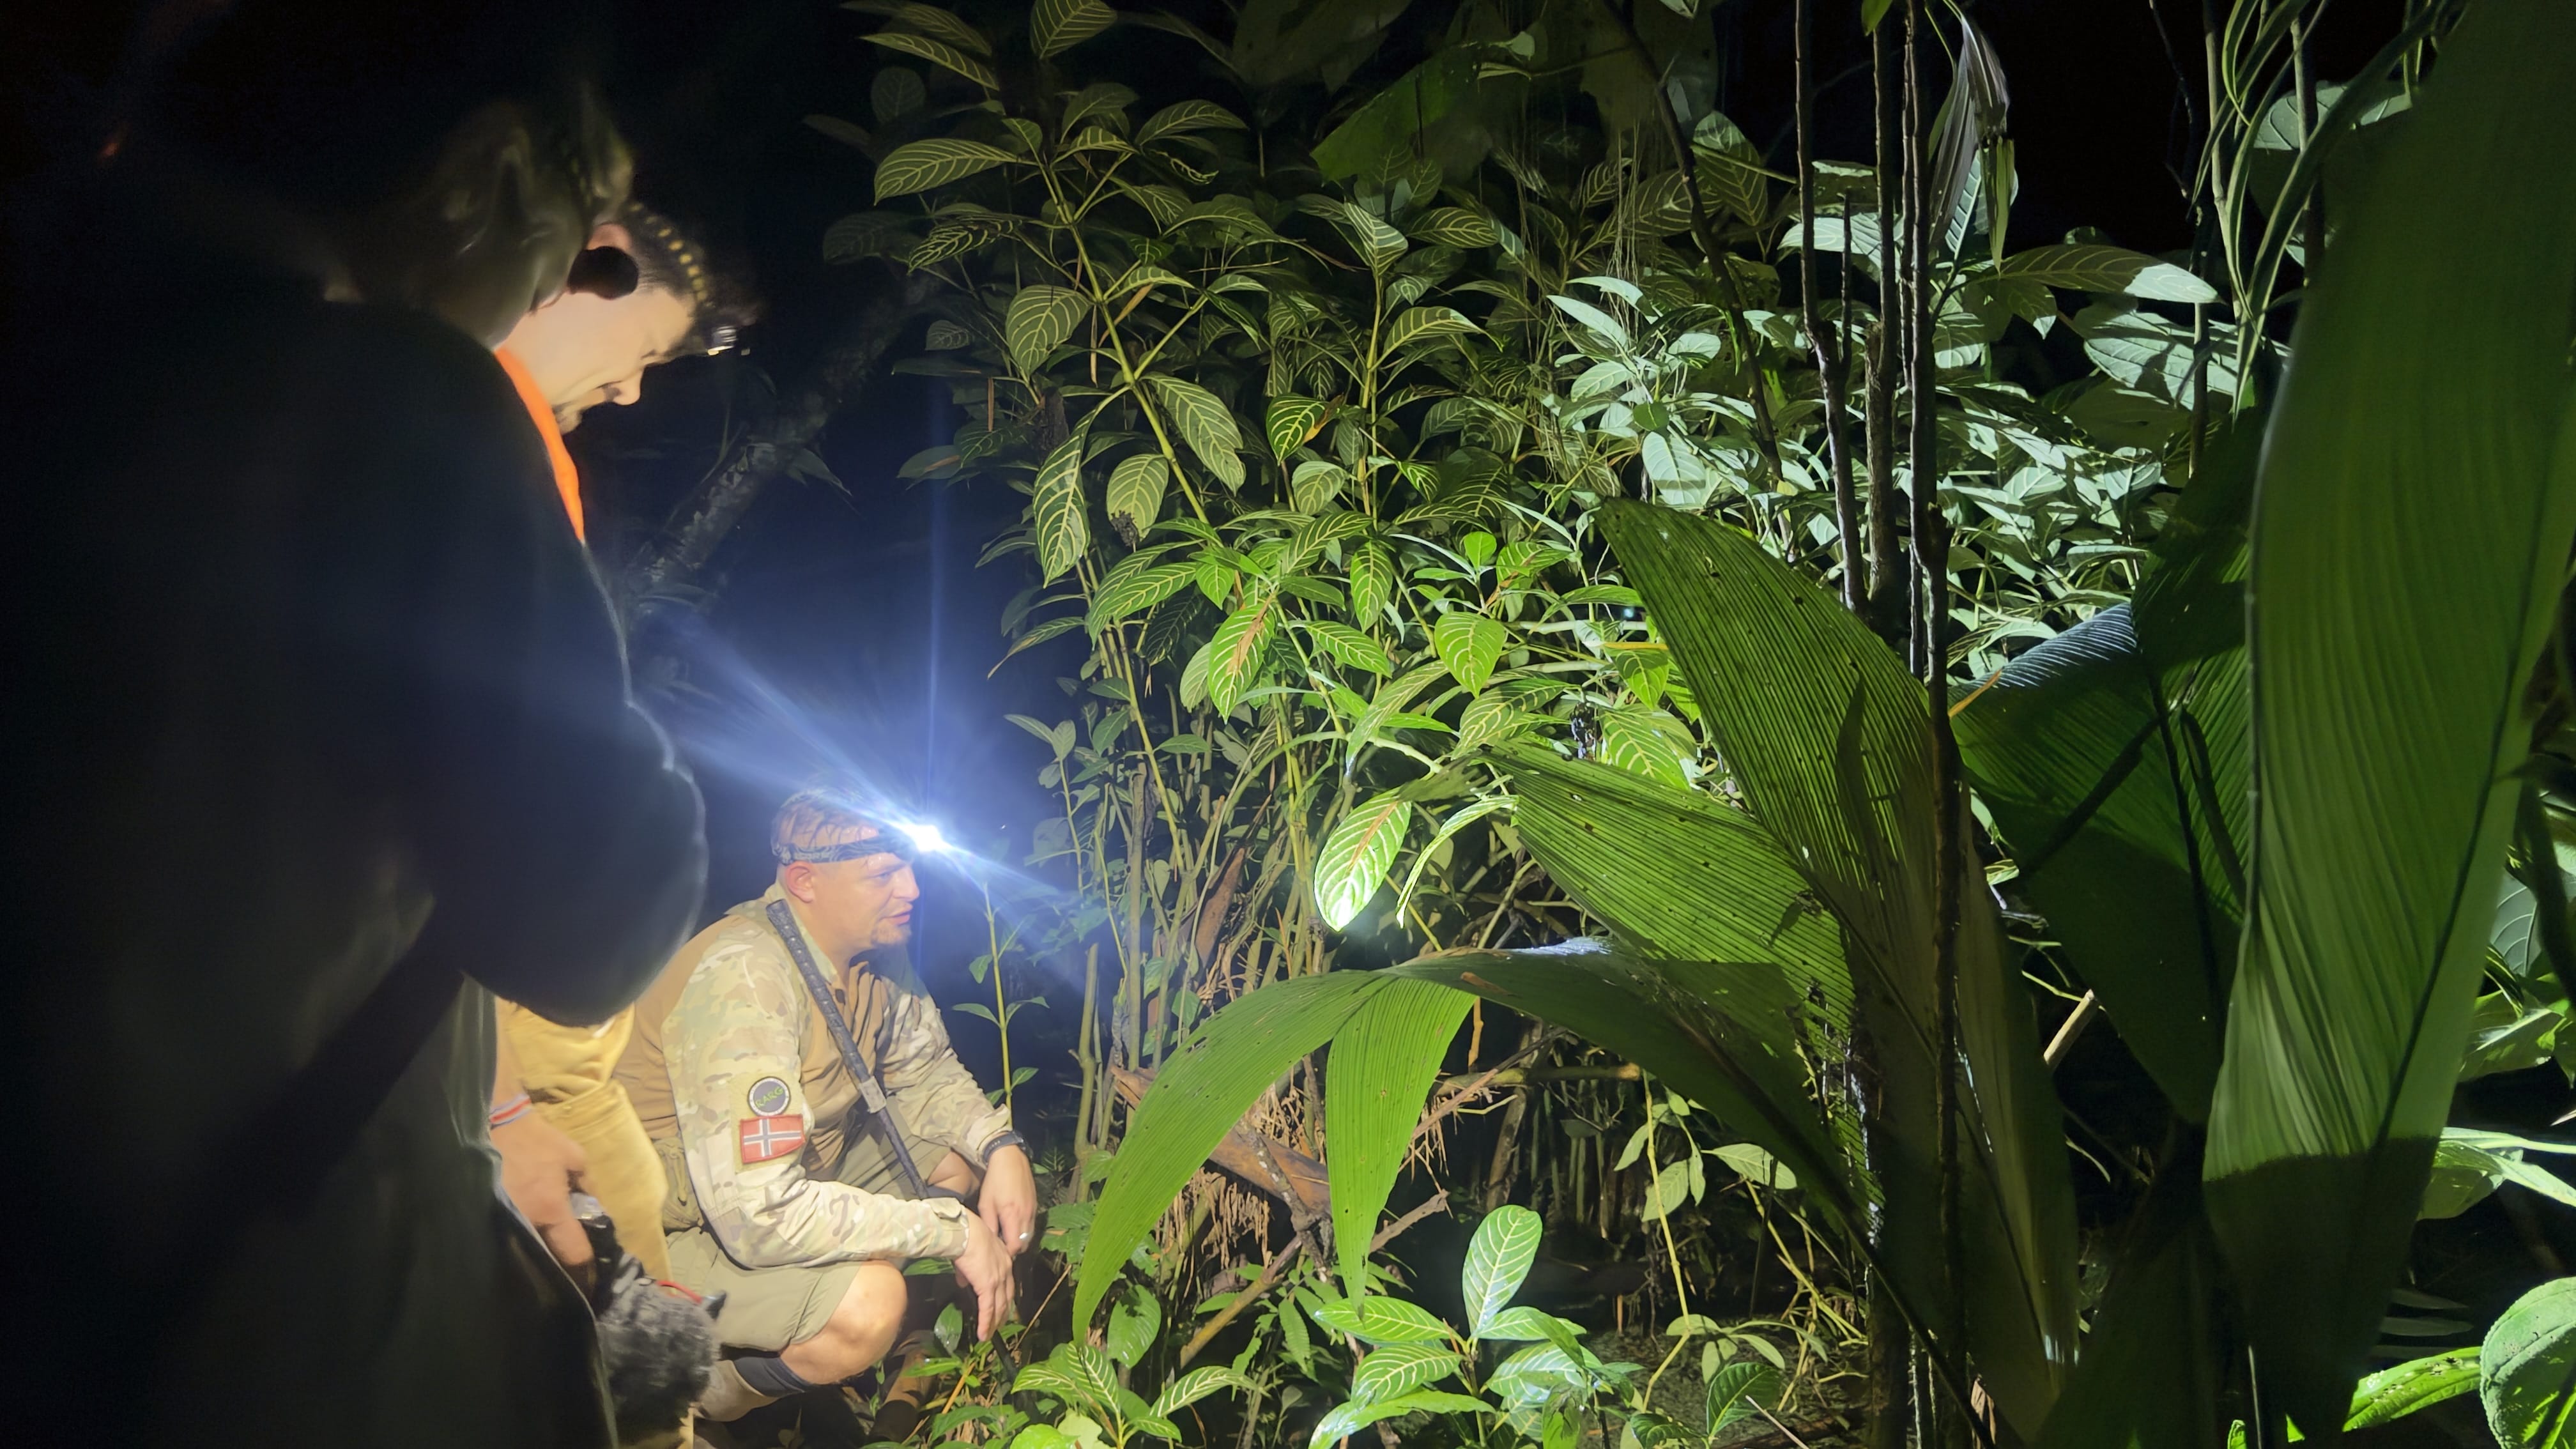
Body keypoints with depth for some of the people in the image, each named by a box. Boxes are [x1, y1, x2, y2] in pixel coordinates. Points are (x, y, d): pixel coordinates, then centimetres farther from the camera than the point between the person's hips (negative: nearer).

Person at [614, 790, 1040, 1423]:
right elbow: (758, 1214, -37)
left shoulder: (870, 955, -6)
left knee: (955, 1157, 2)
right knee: (866, 1298, -30)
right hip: (672, 1233, -9)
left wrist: (1001, 1145, -10)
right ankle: (703, 1400, -1)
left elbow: (923, 1066, 11)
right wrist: (954, 1229, -29)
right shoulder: (744, 979, -32)